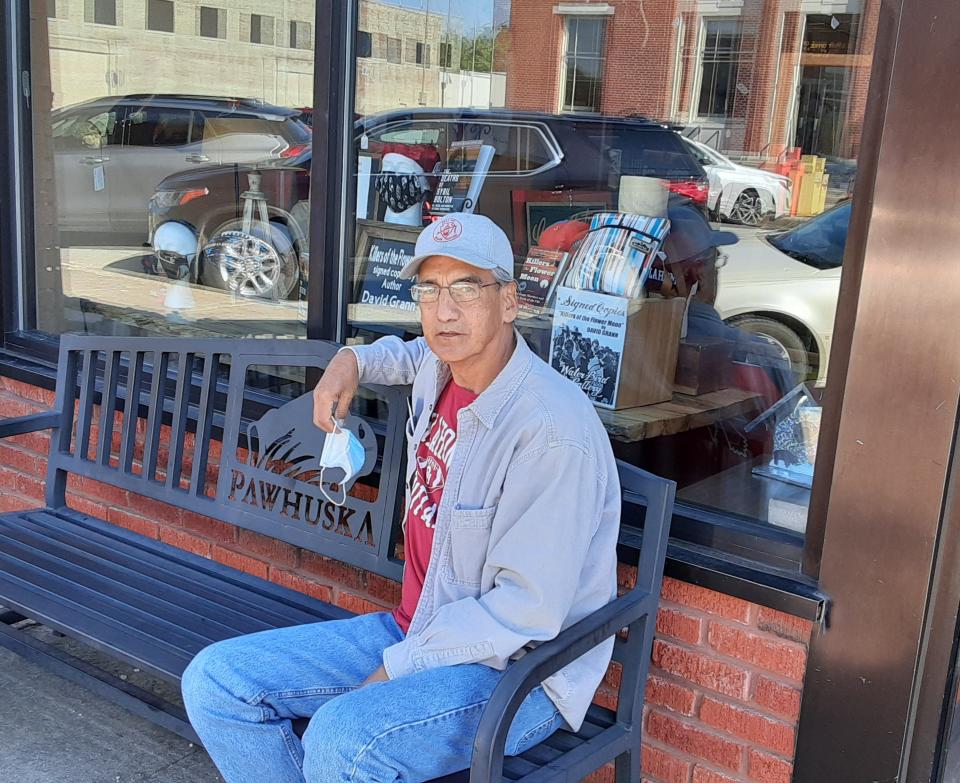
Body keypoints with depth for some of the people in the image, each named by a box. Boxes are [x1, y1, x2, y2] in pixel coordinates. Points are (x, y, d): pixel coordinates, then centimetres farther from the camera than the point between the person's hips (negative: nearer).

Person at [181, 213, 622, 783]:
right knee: (216, 681, 0)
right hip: (416, 631, 8)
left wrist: (395, 668, -19)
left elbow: (527, 609, -24)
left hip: (517, 669, -8)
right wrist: (352, 361, 13)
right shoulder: (437, 373, 2)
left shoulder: (554, 430, -24)